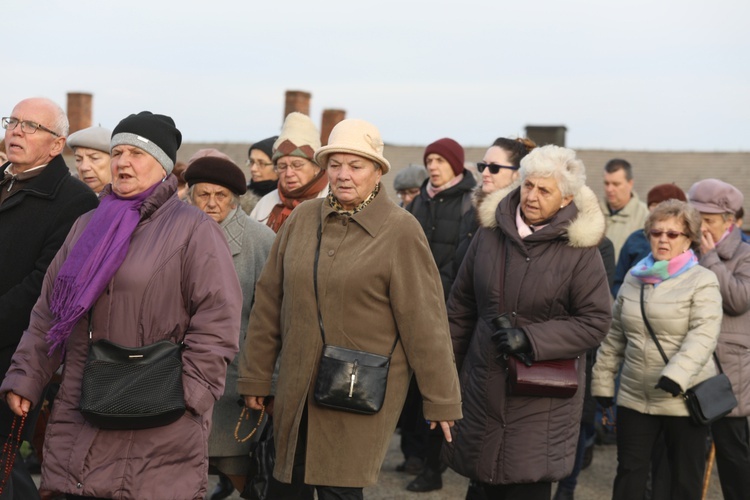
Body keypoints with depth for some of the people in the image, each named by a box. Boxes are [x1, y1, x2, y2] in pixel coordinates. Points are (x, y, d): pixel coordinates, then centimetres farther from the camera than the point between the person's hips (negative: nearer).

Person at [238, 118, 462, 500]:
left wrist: (441, 400, -6)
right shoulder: (301, 220, 4)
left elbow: (425, 323, -8)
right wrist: (255, 377, 10)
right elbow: (268, 303, 9)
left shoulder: (401, 232, -9)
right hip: (297, 390, 5)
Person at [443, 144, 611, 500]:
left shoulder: (579, 250, -9)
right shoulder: (489, 233, 2)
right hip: (484, 383, 4)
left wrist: (531, 338, -18)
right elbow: (461, 307, 10)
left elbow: (595, 321, -9)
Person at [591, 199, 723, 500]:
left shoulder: (702, 280, -6)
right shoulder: (634, 277, 10)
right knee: (629, 475, 10)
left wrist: (676, 375, -33)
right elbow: (614, 335, 14)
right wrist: (603, 379, 11)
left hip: (684, 399, -4)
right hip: (634, 397, 4)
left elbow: (704, 335, -19)